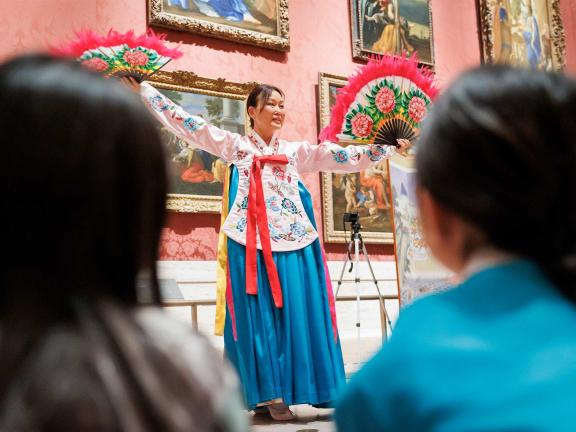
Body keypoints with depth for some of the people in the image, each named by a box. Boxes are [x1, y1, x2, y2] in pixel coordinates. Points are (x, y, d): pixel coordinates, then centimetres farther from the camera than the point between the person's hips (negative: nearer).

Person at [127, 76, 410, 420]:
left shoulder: (297, 151, 15)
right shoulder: (234, 145, 8)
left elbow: (343, 156, 10)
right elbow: (188, 124, 7)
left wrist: (387, 147, 3)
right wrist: (143, 90, 6)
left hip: (293, 241, 2)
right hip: (251, 244, -2)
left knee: (299, 315, 4)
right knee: (260, 318, 1)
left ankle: (320, 390, 12)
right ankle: (271, 393, 7)